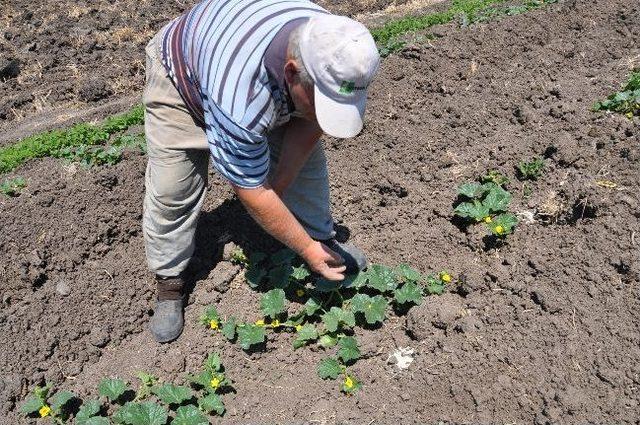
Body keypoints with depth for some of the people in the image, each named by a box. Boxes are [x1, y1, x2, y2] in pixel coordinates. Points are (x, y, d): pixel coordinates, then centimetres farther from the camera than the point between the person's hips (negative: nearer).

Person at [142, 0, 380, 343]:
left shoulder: (332, 48, -31)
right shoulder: (241, 101, -47)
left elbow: (308, 124, -13)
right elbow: (252, 193, -33)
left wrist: (279, 186, -14)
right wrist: (306, 249, -23)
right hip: (181, 76, -5)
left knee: (306, 156, 0)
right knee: (172, 190, -12)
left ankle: (324, 237, 22)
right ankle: (169, 281, 10)